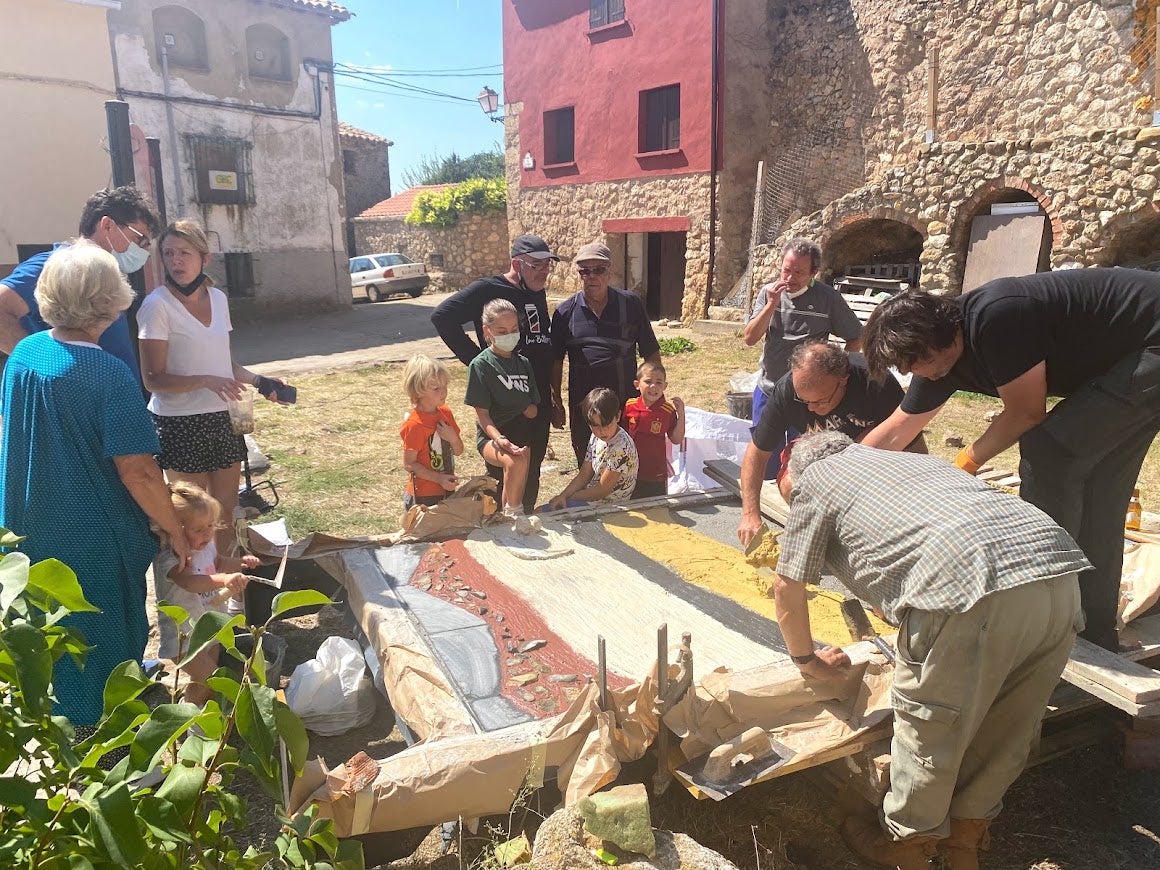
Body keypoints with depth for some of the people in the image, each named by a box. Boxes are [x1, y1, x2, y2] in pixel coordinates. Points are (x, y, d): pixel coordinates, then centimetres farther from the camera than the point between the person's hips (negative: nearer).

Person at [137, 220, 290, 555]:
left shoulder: (218, 298, 6)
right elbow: (153, 379, -14)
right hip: (181, 423, -5)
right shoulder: (158, 305, -12)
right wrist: (206, 381, -27)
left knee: (225, 512, 14)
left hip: (223, 419, 6)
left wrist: (257, 380, 0)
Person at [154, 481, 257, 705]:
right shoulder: (168, 558, -27)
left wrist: (239, 563, 3)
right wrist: (224, 579, -60)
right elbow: (190, 582, -45)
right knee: (208, 680, -11)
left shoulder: (206, 545, -2)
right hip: (184, 635, -8)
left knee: (207, 681, 18)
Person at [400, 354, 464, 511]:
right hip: (424, 497, -7)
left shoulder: (445, 413, 3)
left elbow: (458, 451, 9)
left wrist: (453, 437, -12)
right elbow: (409, 464, -17)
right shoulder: (414, 424, -19)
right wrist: (439, 478, -22)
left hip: (447, 490, 7)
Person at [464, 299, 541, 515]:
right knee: (516, 462, -33)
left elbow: (533, 411, 13)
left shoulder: (523, 364, 10)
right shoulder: (481, 365, -6)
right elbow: (482, 413, -11)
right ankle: (512, 514, -16)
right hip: (491, 436, -6)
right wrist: (499, 439, -26)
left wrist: (528, 408, -10)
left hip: (522, 437, 6)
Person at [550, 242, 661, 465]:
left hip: (627, 404, -1)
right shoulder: (566, 312, 1)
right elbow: (556, 361, 7)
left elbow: (651, 353, 3)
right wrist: (556, 403, 4)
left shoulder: (630, 304, -1)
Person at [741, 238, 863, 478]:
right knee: (766, 460, 13)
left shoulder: (828, 298, -8)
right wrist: (771, 305, -17)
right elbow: (749, 339, -7)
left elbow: (856, 338, 3)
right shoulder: (768, 293, -1)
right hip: (767, 392, 3)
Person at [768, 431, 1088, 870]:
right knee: (1004, 732, 23)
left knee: (928, 729, 15)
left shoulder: (814, 477, 17)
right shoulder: (907, 460, 36)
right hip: (1061, 569, 8)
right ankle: (966, 834, 42)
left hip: (969, 585, -7)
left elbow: (787, 586, 18)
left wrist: (806, 658, 34)